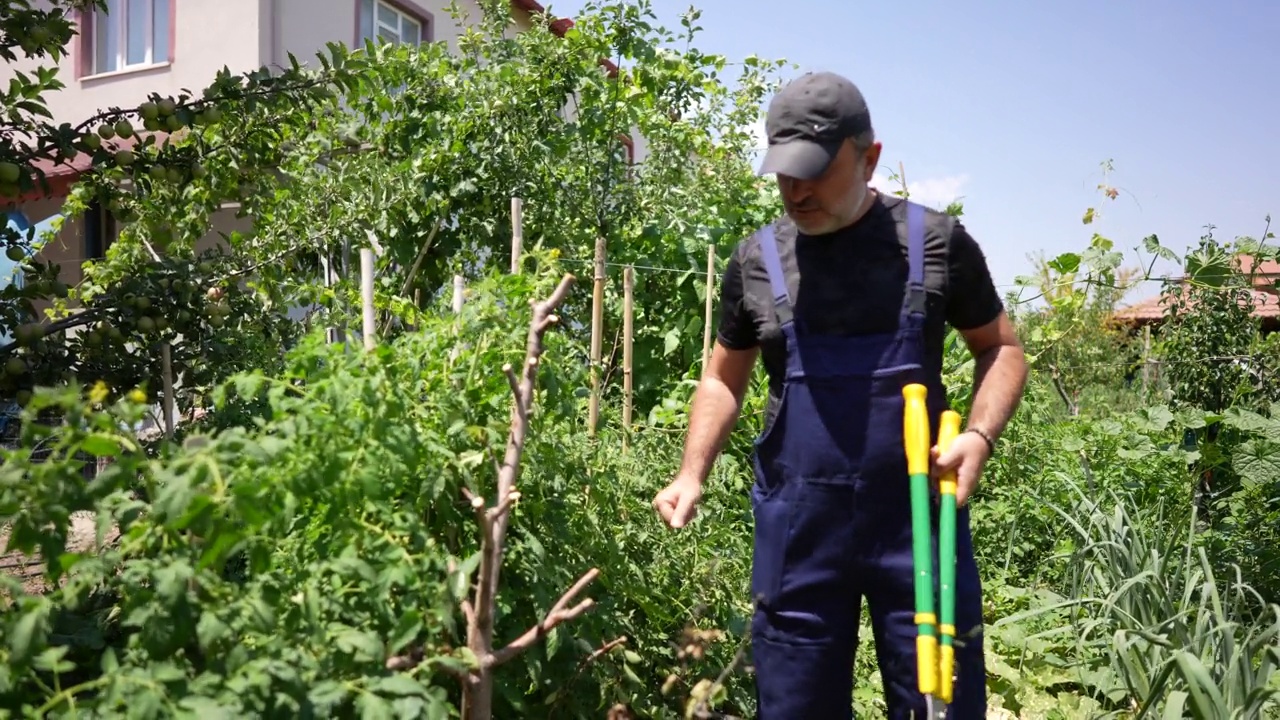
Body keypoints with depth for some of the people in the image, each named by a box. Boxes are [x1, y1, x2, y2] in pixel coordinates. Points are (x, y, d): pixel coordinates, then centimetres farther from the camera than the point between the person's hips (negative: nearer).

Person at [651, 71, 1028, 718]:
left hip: (918, 515, -1)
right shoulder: (756, 260, 3)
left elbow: (1000, 348, 9)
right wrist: (692, 473, -1)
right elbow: (723, 378, 13)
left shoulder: (936, 241, -2)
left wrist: (979, 435, -10)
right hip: (796, 526, 2)